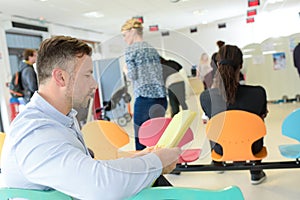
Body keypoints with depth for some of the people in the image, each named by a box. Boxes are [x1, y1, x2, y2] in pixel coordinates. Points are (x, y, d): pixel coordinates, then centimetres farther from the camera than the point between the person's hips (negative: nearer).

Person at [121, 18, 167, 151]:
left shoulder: (130, 49, 0)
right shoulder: (153, 49, 19)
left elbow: (132, 75, -6)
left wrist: (125, 70, 13)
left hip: (144, 98, -6)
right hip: (161, 98, 7)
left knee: (140, 140, 0)